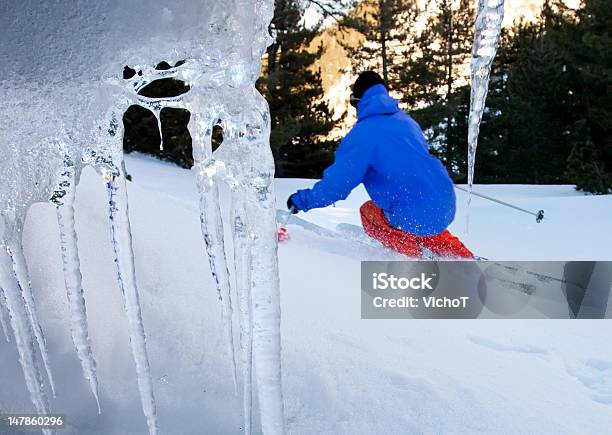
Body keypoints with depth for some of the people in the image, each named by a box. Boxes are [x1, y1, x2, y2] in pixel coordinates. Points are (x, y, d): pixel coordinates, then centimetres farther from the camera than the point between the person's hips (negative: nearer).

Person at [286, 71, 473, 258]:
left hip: (415, 217, -7)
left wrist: (302, 200, 6)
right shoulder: (406, 120, 13)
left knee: (368, 212, 18)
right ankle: (465, 258, 23)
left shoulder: (363, 133, -9)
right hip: (448, 207, 7)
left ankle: (415, 257, 9)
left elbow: (338, 183, -10)